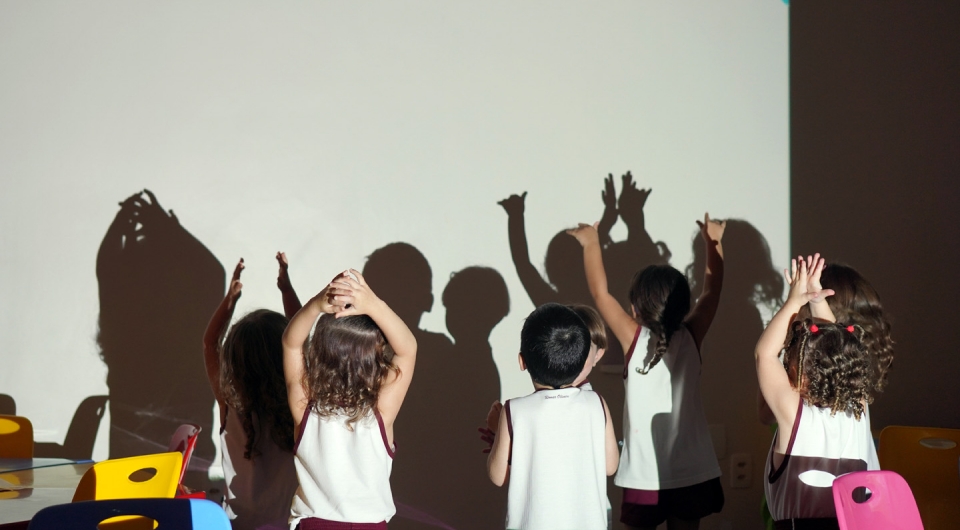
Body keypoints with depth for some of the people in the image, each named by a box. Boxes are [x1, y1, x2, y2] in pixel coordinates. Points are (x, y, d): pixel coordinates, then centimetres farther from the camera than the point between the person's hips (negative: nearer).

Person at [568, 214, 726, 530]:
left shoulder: (634, 339, -13)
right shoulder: (691, 338, -5)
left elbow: (599, 292, -9)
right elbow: (712, 291, 7)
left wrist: (591, 243, 0)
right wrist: (713, 242, 15)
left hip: (645, 473, -3)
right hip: (692, 473, 3)